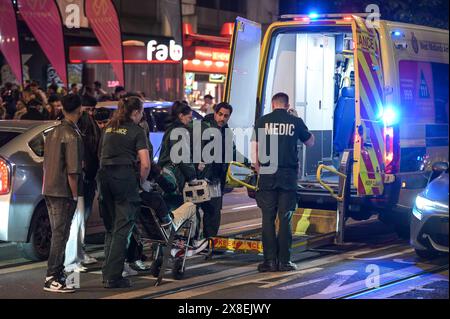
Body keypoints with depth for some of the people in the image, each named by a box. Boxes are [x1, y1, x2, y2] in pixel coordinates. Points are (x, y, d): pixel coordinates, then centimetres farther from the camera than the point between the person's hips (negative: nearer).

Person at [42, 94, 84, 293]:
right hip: (63, 191, -9)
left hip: (49, 190, 9)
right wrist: (75, 195, -12)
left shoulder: (53, 132, 13)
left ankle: (58, 274, 22)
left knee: (58, 233, 15)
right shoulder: (72, 135, -14)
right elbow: (72, 170, -17)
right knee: (60, 234, -5)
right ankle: (51, 278, -6)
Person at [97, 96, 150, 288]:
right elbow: (145, 164, -7)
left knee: (110, 227, 16)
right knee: (122, 228, -3)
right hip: (125, 177, -6)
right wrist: (141, 182, 6)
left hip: (104, 176, 6)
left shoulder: (109, 129, 18)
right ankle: (113, 277, -7)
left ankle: (107, 273, 18)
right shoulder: (136, 131, 0)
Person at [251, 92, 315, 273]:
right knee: (285, 219, 3)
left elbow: (254, 149, 0)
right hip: (289, 176, 0)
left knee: (268, 219, 4)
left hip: (267, 176, 0)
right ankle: (284, 261, 2)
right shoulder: (295, 122, 3)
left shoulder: (262, 122, 2)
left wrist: (259, 170, 11)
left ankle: (270, 260, 1)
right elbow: (310, 142, 19)